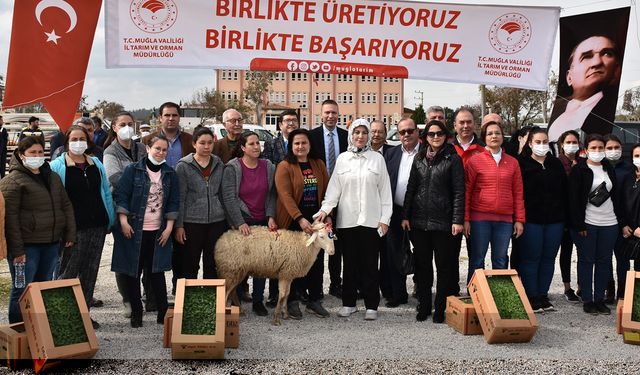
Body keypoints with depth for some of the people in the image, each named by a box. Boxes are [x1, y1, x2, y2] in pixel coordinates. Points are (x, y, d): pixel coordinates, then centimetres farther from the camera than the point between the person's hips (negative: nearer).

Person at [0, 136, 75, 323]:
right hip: (26, 245, -7)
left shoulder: (52, 177, 14)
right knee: (22, 291, -1)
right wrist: (17, 249, -18)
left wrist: (70, 234, 8)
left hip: (51, 243, 7)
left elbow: (66, 206, 18)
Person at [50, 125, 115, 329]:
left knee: (90, 272, 9)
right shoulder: (57, 166, -1)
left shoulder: (96, 164, 12)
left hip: (97, 226, 5)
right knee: (68, 272, -2)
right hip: (73, 228, -4)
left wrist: (110, 220, 12)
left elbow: (106, 193, 16)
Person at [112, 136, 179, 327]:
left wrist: (169, 227, 0)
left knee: (156, 271, 6)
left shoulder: (170, 174, 7)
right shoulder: (133, 170, -2)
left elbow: (174, 202, 7)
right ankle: (136, 313, 14)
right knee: (132, 271, 3)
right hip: (133, 230, -2)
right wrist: (123, 221, -13)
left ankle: (163, 312, 12)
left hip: (158, 231, 2)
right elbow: (121, 195, -5)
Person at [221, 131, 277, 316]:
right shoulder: (232, 168, -7)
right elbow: (229, 197, -11)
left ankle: (258, 301, 17)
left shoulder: (269, 167, 5)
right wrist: (240, 223, -17)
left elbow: (271, 195, 7)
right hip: (240, 223, -4)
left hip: (263, 222, 4)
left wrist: (271, 216, -7)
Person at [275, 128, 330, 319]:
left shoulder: (318, 165, 10)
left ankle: (314, 301, 17)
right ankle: (292, 301, 15)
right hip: (293, 222, -4)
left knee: (317, 261, 6)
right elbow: (285, 195, -14)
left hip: (316, 220, 4)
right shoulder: (284, 166, -5)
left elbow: (326, 191, 10)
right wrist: (300, 219, -23)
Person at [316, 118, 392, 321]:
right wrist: (325, 208, -10)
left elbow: (385, 190, 5)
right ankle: (349, 303, 18)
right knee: (350, 262, 8)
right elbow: (334, 188, 5)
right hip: (347, 219, 1)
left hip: (371, 219, -1)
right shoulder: (342, 159, 8)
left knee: (370, 264, 2)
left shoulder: (377, 158, 5)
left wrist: (385, 218, 0)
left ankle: (371, 305, 10)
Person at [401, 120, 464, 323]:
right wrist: (405, 216, 6)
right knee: (422, 265, 10)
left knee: (444, 266, 4)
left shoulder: (453, 159, -2)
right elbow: (411, 188, 11)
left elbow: (459, 191, -5)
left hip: (443, 221, -4)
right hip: (419, 220, 4)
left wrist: (458, 220, -11)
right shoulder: (419, 158, 10)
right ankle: (423, 306, 21)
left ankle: (441, 308, 14)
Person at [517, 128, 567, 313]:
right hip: (531, 219, -5)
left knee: (548, 258, 9)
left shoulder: (556, 164, 12)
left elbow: (564, 191, 13)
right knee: (530, 259, -1)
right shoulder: (522, 164, -2)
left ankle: (543, 295, 19)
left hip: (554, 220, 5)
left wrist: (564, 216, 6)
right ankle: (531, 297, 7)